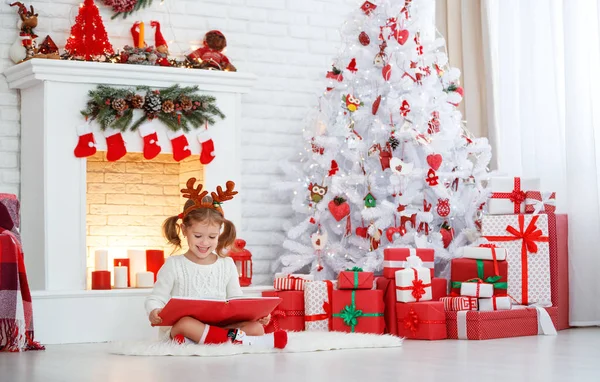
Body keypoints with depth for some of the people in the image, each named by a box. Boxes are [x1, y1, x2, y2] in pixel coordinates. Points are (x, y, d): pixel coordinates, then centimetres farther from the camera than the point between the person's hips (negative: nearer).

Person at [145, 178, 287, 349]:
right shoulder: (174, 265, 2)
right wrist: (154, 312, -22)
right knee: (185, 323, -39)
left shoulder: (227, 265, 11)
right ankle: (239, 339, -39)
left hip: (220, 326, 3)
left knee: (256, 327, -19)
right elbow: (156, 298, 3)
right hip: (179, 327, -3)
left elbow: (236, 301, 15)